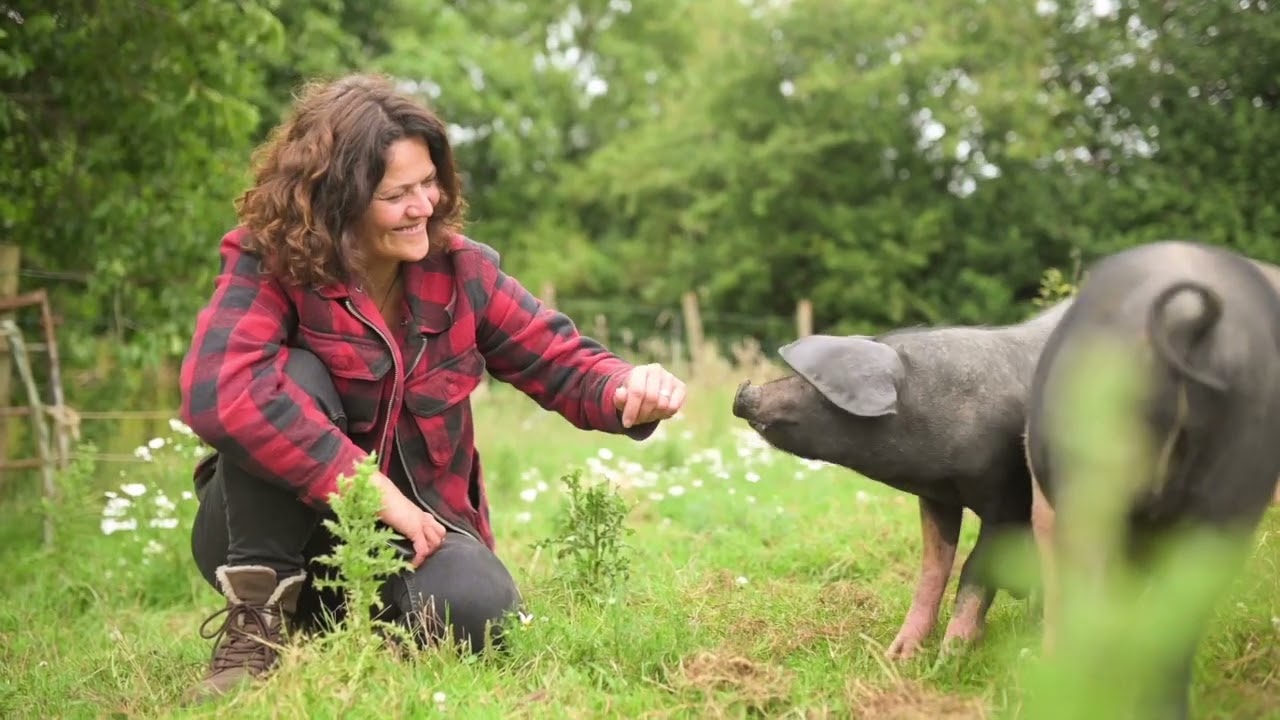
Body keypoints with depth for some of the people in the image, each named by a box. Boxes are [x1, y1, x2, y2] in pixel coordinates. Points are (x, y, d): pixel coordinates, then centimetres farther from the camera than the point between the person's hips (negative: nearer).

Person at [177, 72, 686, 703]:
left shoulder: (457, 268, -5)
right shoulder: (269, 265, -18)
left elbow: (561, 363, -1)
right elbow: (220, 391, -36)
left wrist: (629, 391, -26)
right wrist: (378, 493, -34)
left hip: (414, 528, 4)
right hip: (269, 538, -3)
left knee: (474, 610, -29)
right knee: (293, 375, -29)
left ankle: (338, 618, 6)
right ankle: (257, 620, -19)